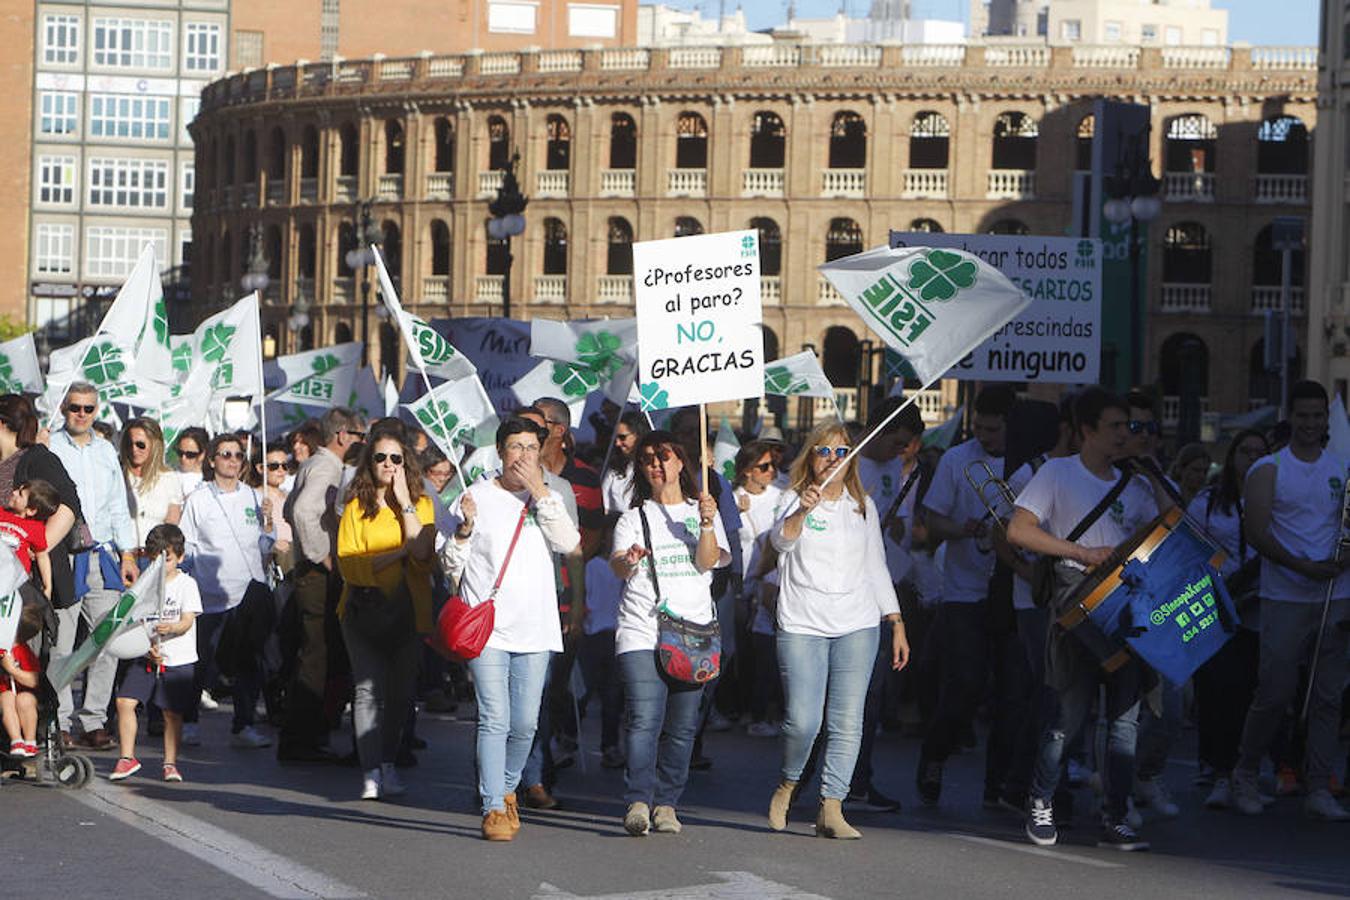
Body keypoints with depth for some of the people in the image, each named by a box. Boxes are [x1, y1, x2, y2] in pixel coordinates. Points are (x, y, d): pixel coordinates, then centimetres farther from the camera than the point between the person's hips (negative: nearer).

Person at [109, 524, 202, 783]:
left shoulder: (186, 584, -2)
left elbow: (187, 622, -10)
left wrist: (170, 628, -32)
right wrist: (147, 647, -14)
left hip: (178, 660, -3)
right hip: (145, 656, 3)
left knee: (172, 712, 0)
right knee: (124, 701, -9)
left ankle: (170, 763, 13)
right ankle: (127, 757, 2)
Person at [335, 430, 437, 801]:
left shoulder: (420, 503, 7)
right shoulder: (356, 507, 6)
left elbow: (423, 554, -10)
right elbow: (347, 562, -5)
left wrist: (404, 503, -10)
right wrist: (399, 553, -10)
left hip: (408, 610, 1)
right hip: (364, 609, -1)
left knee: (399, 691, 8)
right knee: (369, 688, -13)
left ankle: (388, 764, 23)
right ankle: (371, 773, -18)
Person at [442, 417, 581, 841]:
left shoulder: (547, 498, 12)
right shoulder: (477, 496, 4)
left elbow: (569, 543, -7)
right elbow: (451, 564, 4)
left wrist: (540, 492, -10)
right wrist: (464, 528, -14)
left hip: (535, 628, 3)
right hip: (486, 625, -3)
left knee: (525, 723, 3)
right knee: (495, 718, -12)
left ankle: (507, 788, 27)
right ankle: (493, 808, -10)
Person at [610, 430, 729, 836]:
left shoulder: (702, 511, 16)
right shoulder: (635, 516, 13)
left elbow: (707, 562, 1)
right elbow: (618, 566, -4)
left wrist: (706, 524, -14)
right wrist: (628, 560, -27)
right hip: (642, 629, -1)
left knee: (682, 725, 0)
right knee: (645, 719, -15)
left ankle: (666, 803, 9)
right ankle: (637, 803, -18)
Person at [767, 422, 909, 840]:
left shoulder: (863, 507, 15)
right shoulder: (795, 500, 4)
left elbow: (876, 568, 19)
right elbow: (781, 540, -17)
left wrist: (897, 625, 15)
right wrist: (802, 512, -38)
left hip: (856, 626, 3)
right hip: (801, 625, -3)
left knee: (847, 722, -6)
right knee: (803, 721, -11)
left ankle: (831, 809, -1)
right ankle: (788, 782, 17)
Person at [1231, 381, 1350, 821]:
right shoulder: (1268, 470, 0)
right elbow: (1257, 532, -8)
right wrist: (1304, 567, -17)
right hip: (1285, 599, -4)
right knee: (1275, 693, -5)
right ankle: (1244, 773, 14)